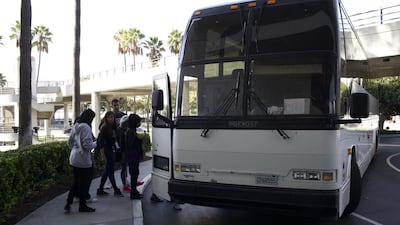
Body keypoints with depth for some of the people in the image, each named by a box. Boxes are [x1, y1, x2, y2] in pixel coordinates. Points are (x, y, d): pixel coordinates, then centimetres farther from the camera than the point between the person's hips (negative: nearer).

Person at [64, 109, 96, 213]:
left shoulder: (75, 126, 8)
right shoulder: (85, 127, -18)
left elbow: (69, 142, 16)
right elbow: (87, 144, -23)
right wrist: (96, 143, -5)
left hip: (74, 158, 8)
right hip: (84, 159, -8)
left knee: (76, 181, 17)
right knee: (84, 182, 5)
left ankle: (68, 203, 15)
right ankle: (82, 206, 16)